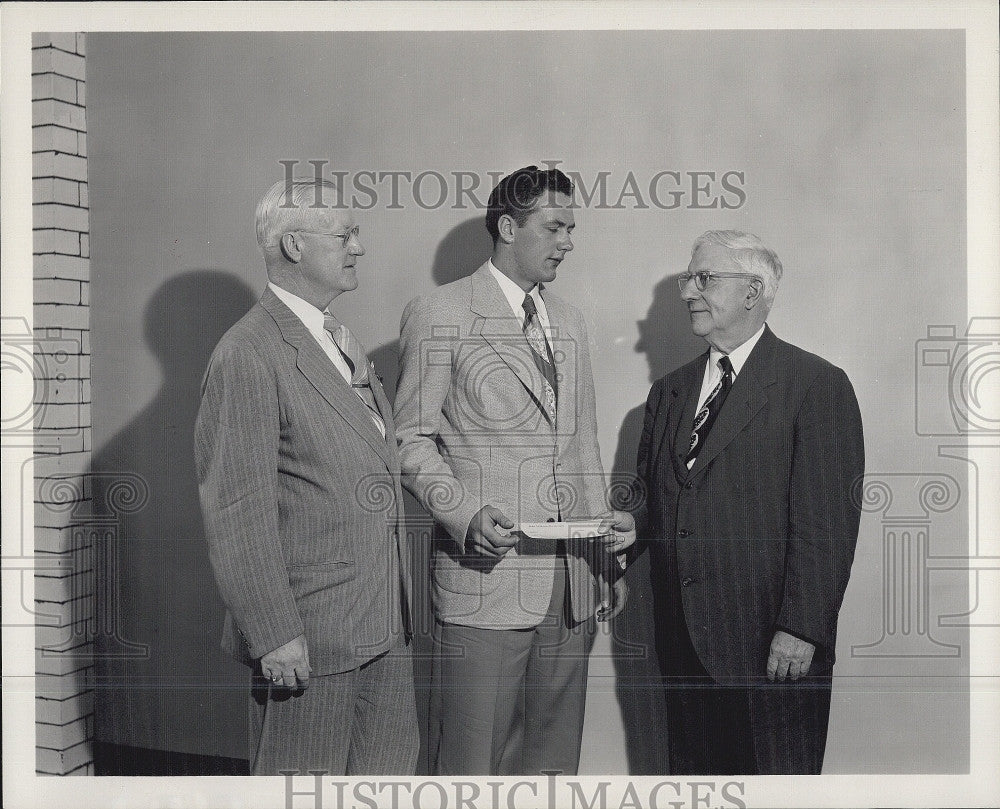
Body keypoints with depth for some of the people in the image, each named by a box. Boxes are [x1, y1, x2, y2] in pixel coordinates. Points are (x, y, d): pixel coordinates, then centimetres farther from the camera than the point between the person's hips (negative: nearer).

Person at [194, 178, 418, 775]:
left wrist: (397, 604, 17)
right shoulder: (248, 356, -15)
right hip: (307, 639, -8)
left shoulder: (344, 343, 15)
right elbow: (238, 512, -18)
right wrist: (273, 634, -19)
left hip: (385, 629, 8)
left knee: (395, 771, 14)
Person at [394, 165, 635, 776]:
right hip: (486, 578, -6)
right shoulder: (439, 316, -2)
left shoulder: (569, 323, 18)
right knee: (473, 766, -2)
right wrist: (466, 515, -18)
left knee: (556, 759, 11)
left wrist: (606, 525, 10)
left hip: (573, 585, 6)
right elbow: (412, 439, -3)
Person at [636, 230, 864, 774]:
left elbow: (827, 522, -12)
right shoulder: (668, 392, 15)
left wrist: (801, 630, -17)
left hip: (774, 649, -6)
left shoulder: (818, 386, -6)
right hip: (684, 642, 6)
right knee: (692, 772, 10)